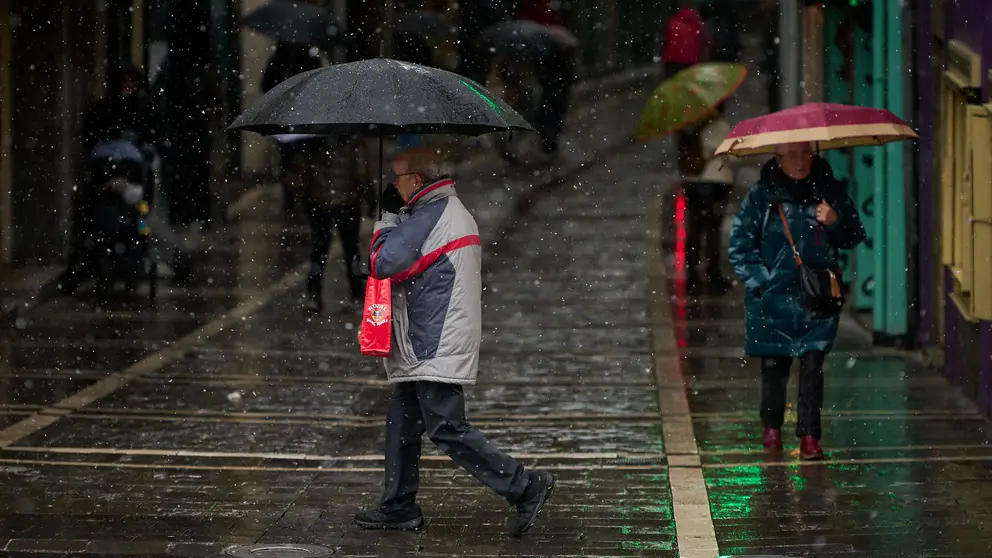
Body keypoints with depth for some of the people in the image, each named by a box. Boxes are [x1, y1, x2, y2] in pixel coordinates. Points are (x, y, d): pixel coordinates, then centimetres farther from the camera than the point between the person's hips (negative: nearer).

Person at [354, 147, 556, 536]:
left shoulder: (428, 215, -16)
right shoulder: (456, 212, 18)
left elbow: (384, 264, -20)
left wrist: (385, 228, -1)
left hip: (435, 348, -11)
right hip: (428, 348, 11)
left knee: (447, 429, -10)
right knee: (401, 426, 15)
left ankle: (525, 487, -10)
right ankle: (398, 507, 21)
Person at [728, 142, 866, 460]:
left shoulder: (829, 192, 5)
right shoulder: (761, 197, 0)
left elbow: (855, 237, 9)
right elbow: (740, 244, 2)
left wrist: (836, 223, -12)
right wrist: (760, 281, -6)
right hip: (773, 299, 0)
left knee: (812, 366, -6)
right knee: (774, 364, 8)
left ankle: (809, 436, -4)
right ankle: (772, 427, 28)